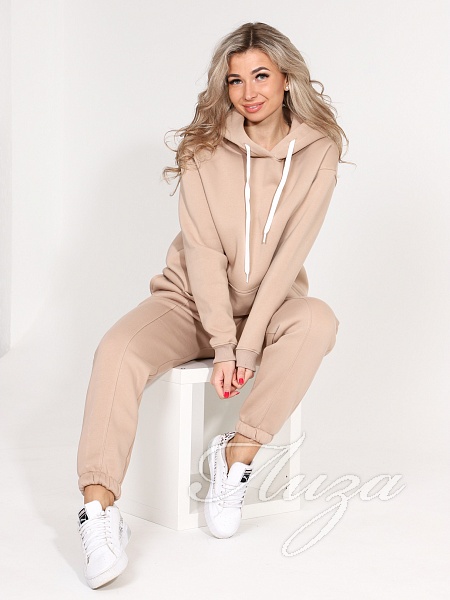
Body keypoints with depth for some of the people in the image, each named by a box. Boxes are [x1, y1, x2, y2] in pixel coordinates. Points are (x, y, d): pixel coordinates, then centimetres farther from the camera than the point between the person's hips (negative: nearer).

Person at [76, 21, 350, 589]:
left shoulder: (318, 149, -7)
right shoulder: (205, 147, -6)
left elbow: (289, 254, -12)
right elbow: (203, 249, -12)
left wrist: (248, 343, -20)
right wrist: (222, 345, -21)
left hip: (269, 304, 0)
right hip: (192, 300, 0)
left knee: (318, 322, -33)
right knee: (118, 349, -29)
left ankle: (237, 454, -25)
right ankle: (99, 507, -35)